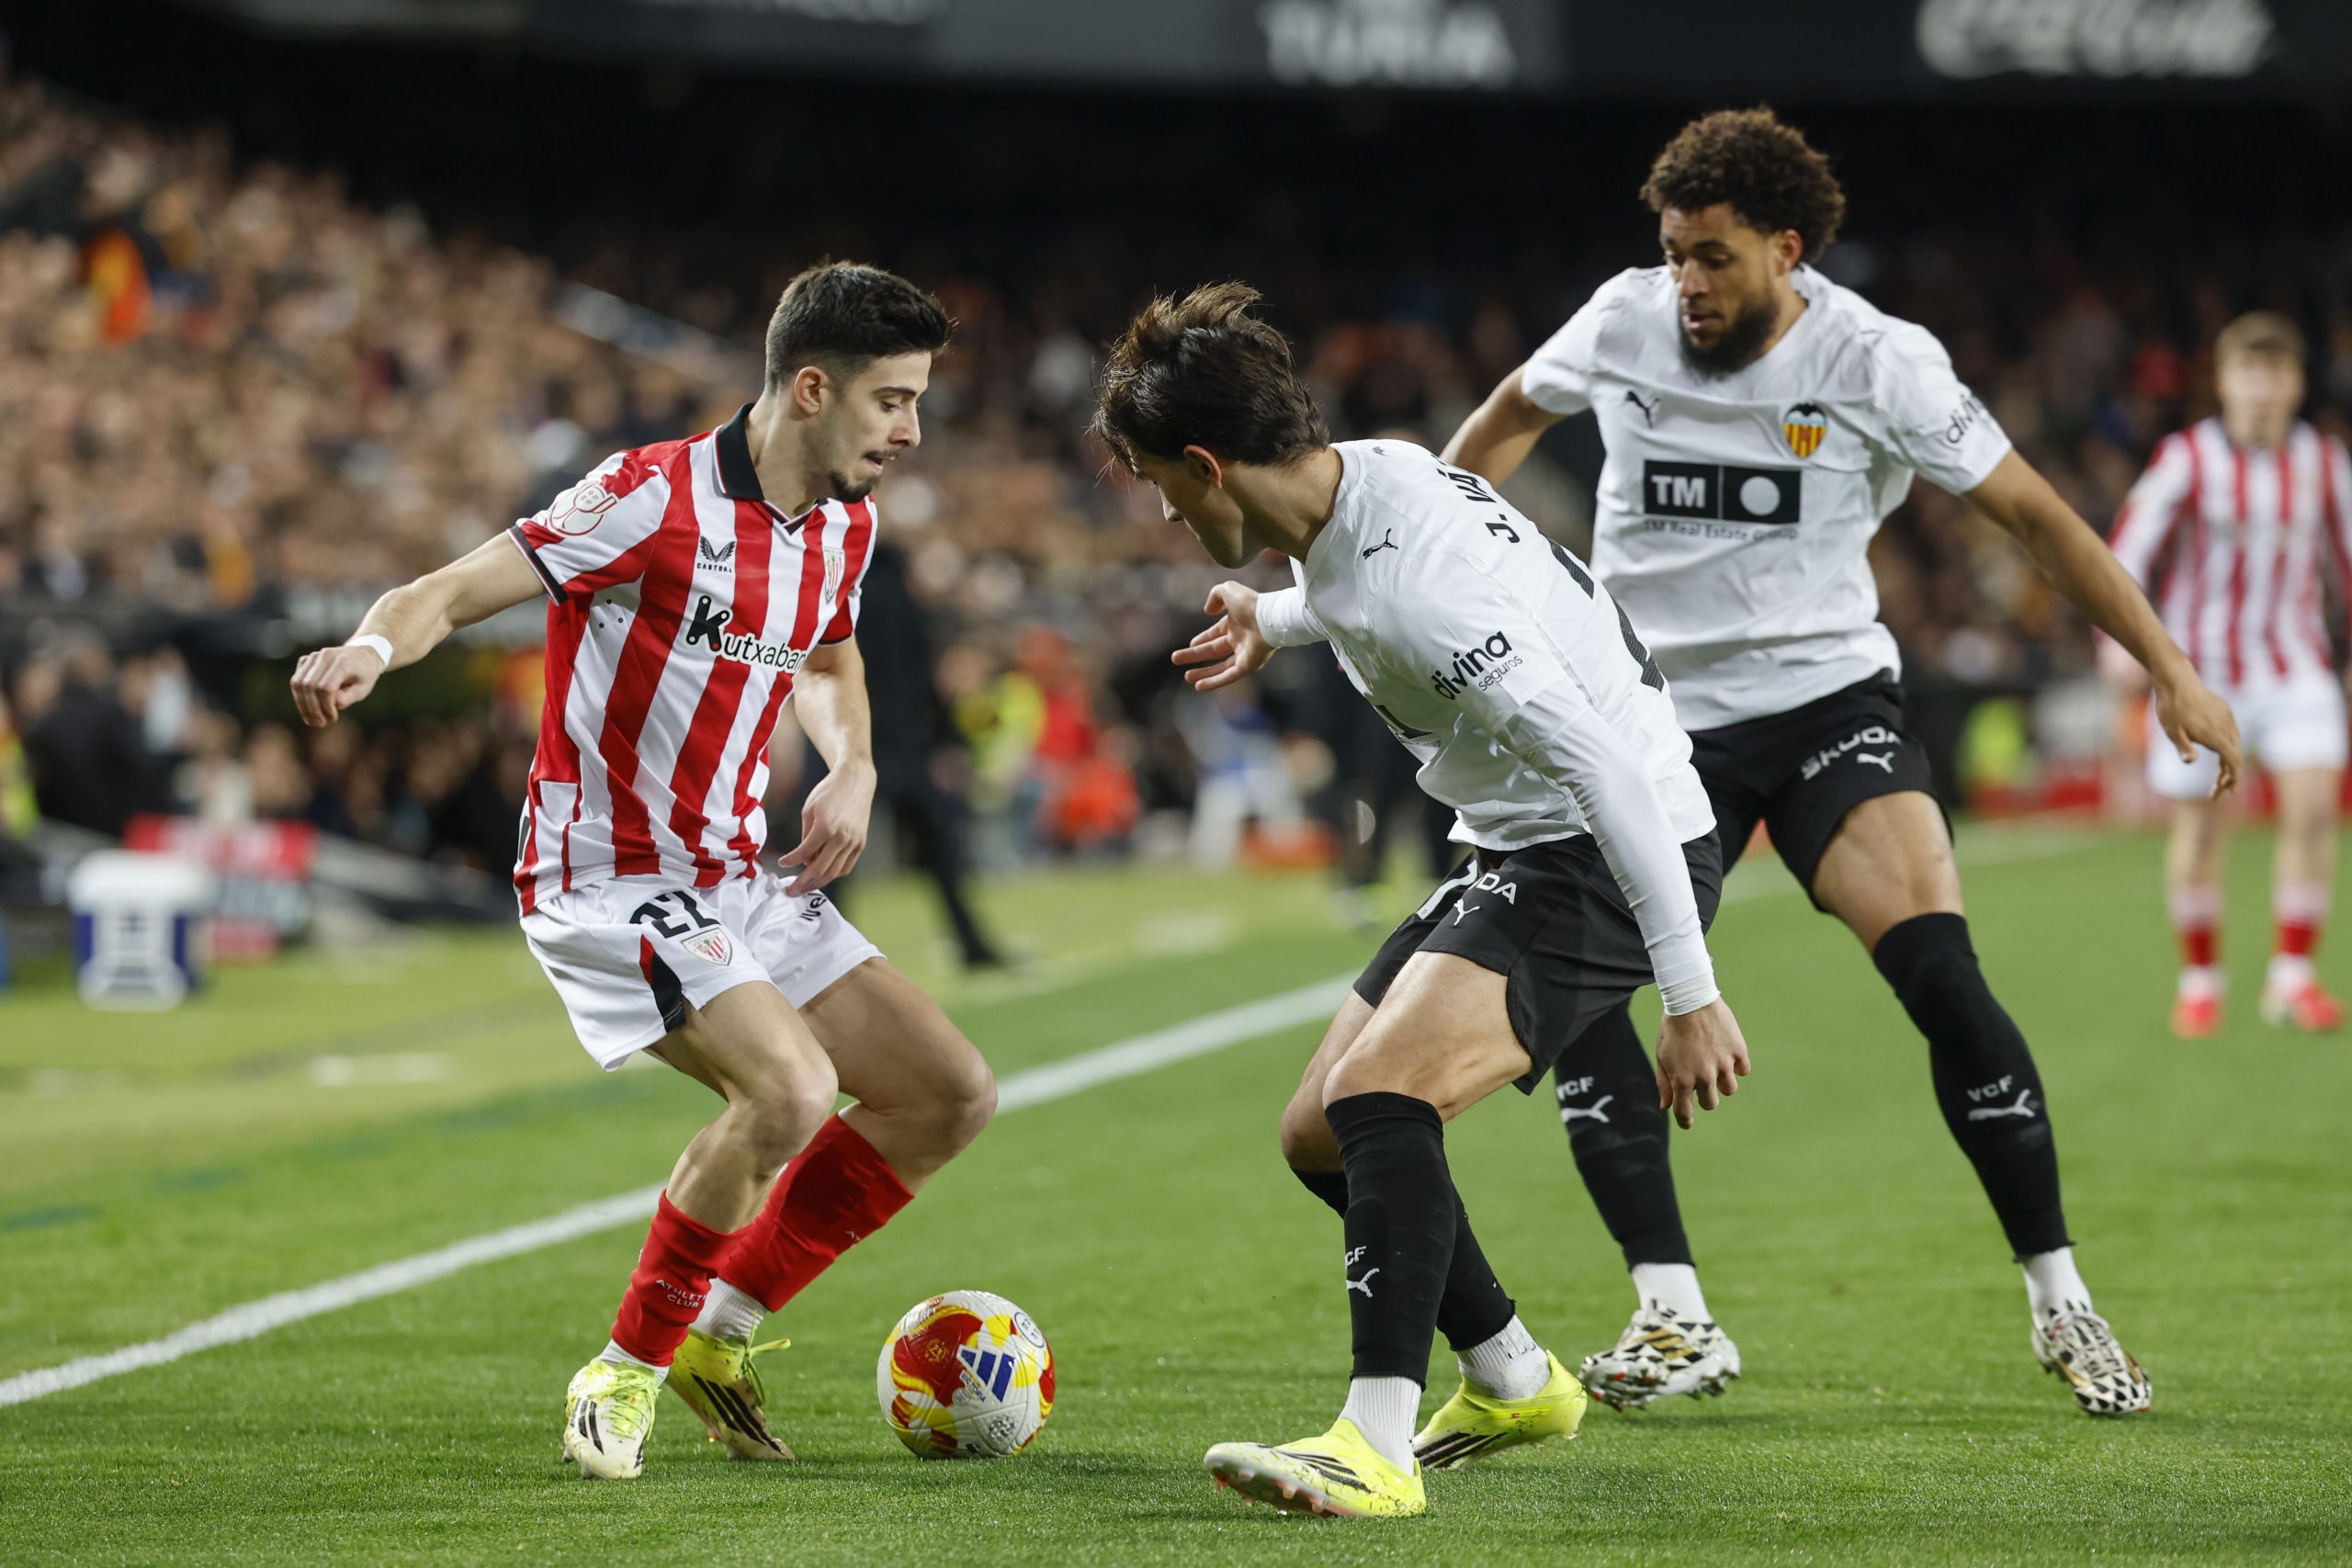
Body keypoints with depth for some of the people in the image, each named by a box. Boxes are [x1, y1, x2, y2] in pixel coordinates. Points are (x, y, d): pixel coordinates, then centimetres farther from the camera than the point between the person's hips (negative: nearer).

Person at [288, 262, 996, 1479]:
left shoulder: (841, 525, 6)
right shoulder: (653, 500, -18)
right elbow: (449, 593, -21)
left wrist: (852, 771, 8)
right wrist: (369, 647, -43)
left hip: (738, 881, 9)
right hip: (608, 880, -9)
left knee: (953, 1094, 4)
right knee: (790, 1089, -29)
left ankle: (718, 1334, 14)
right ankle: (624, 1375, -9)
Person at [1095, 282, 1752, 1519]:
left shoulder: (1413, 581, -28)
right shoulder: (1368, 478, 1)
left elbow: (1604, 766, -30)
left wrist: (1688, 997, -30)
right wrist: (1276, 622, 35)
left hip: (1615, 858, -10)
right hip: (1512, 850, 10)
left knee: (1377, 1093, -28)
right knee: (1322, 1136, 13)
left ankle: (1376, 1448, -33)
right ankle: (1514, 1383, 31)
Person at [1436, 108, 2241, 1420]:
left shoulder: (1879, 362, -11)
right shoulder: (1625, 323, -4)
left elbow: (2031, 510, -3)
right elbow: (1512, 418, 18)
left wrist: (2170, 670, -4)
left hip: (1828, 697, -2)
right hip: (1654, 713, 3)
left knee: (1941, 975, -19)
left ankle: (2062, 1303, -6)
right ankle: (1676, 1322, -9)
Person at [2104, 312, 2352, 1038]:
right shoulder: (2187, 458, -7)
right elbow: (2128, 550, -9)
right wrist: (2120, 637, -23)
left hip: (2293, 664, 2)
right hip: (2202, 668, -2)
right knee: (2197, 827, 1)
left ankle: (2292, 974, -6)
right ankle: (2199, 979, 18)